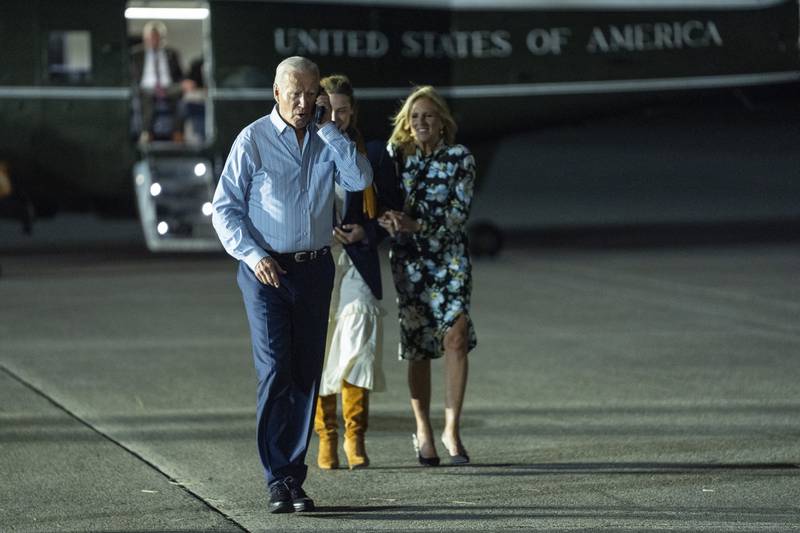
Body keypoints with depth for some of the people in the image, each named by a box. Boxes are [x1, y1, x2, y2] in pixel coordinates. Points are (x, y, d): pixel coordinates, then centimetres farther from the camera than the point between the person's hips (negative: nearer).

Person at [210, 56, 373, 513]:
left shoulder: (326, 141, 8)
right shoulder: (252, 141, -3)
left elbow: (360, 179, -9)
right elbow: (225, 207, -3)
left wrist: (329, 128, -9)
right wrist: (253, 256, -14)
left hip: (315, 270, 4)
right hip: (266, 270, -4)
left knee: (307, 375, 5)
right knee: (275, 371, -13)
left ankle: (295, 479, 12)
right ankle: (278, 481, -10)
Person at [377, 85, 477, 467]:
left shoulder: (459, 159, 0)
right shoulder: (395, 155, 5)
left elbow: (459, 212, -8)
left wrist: (416, 224, -21)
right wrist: (387, 219, -18)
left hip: (449, 256, -1)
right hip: (408, 259, 1)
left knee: (456, 337, -14)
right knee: (418, 346, 3)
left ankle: (452, 428, -7)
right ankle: (422, 429, 16)